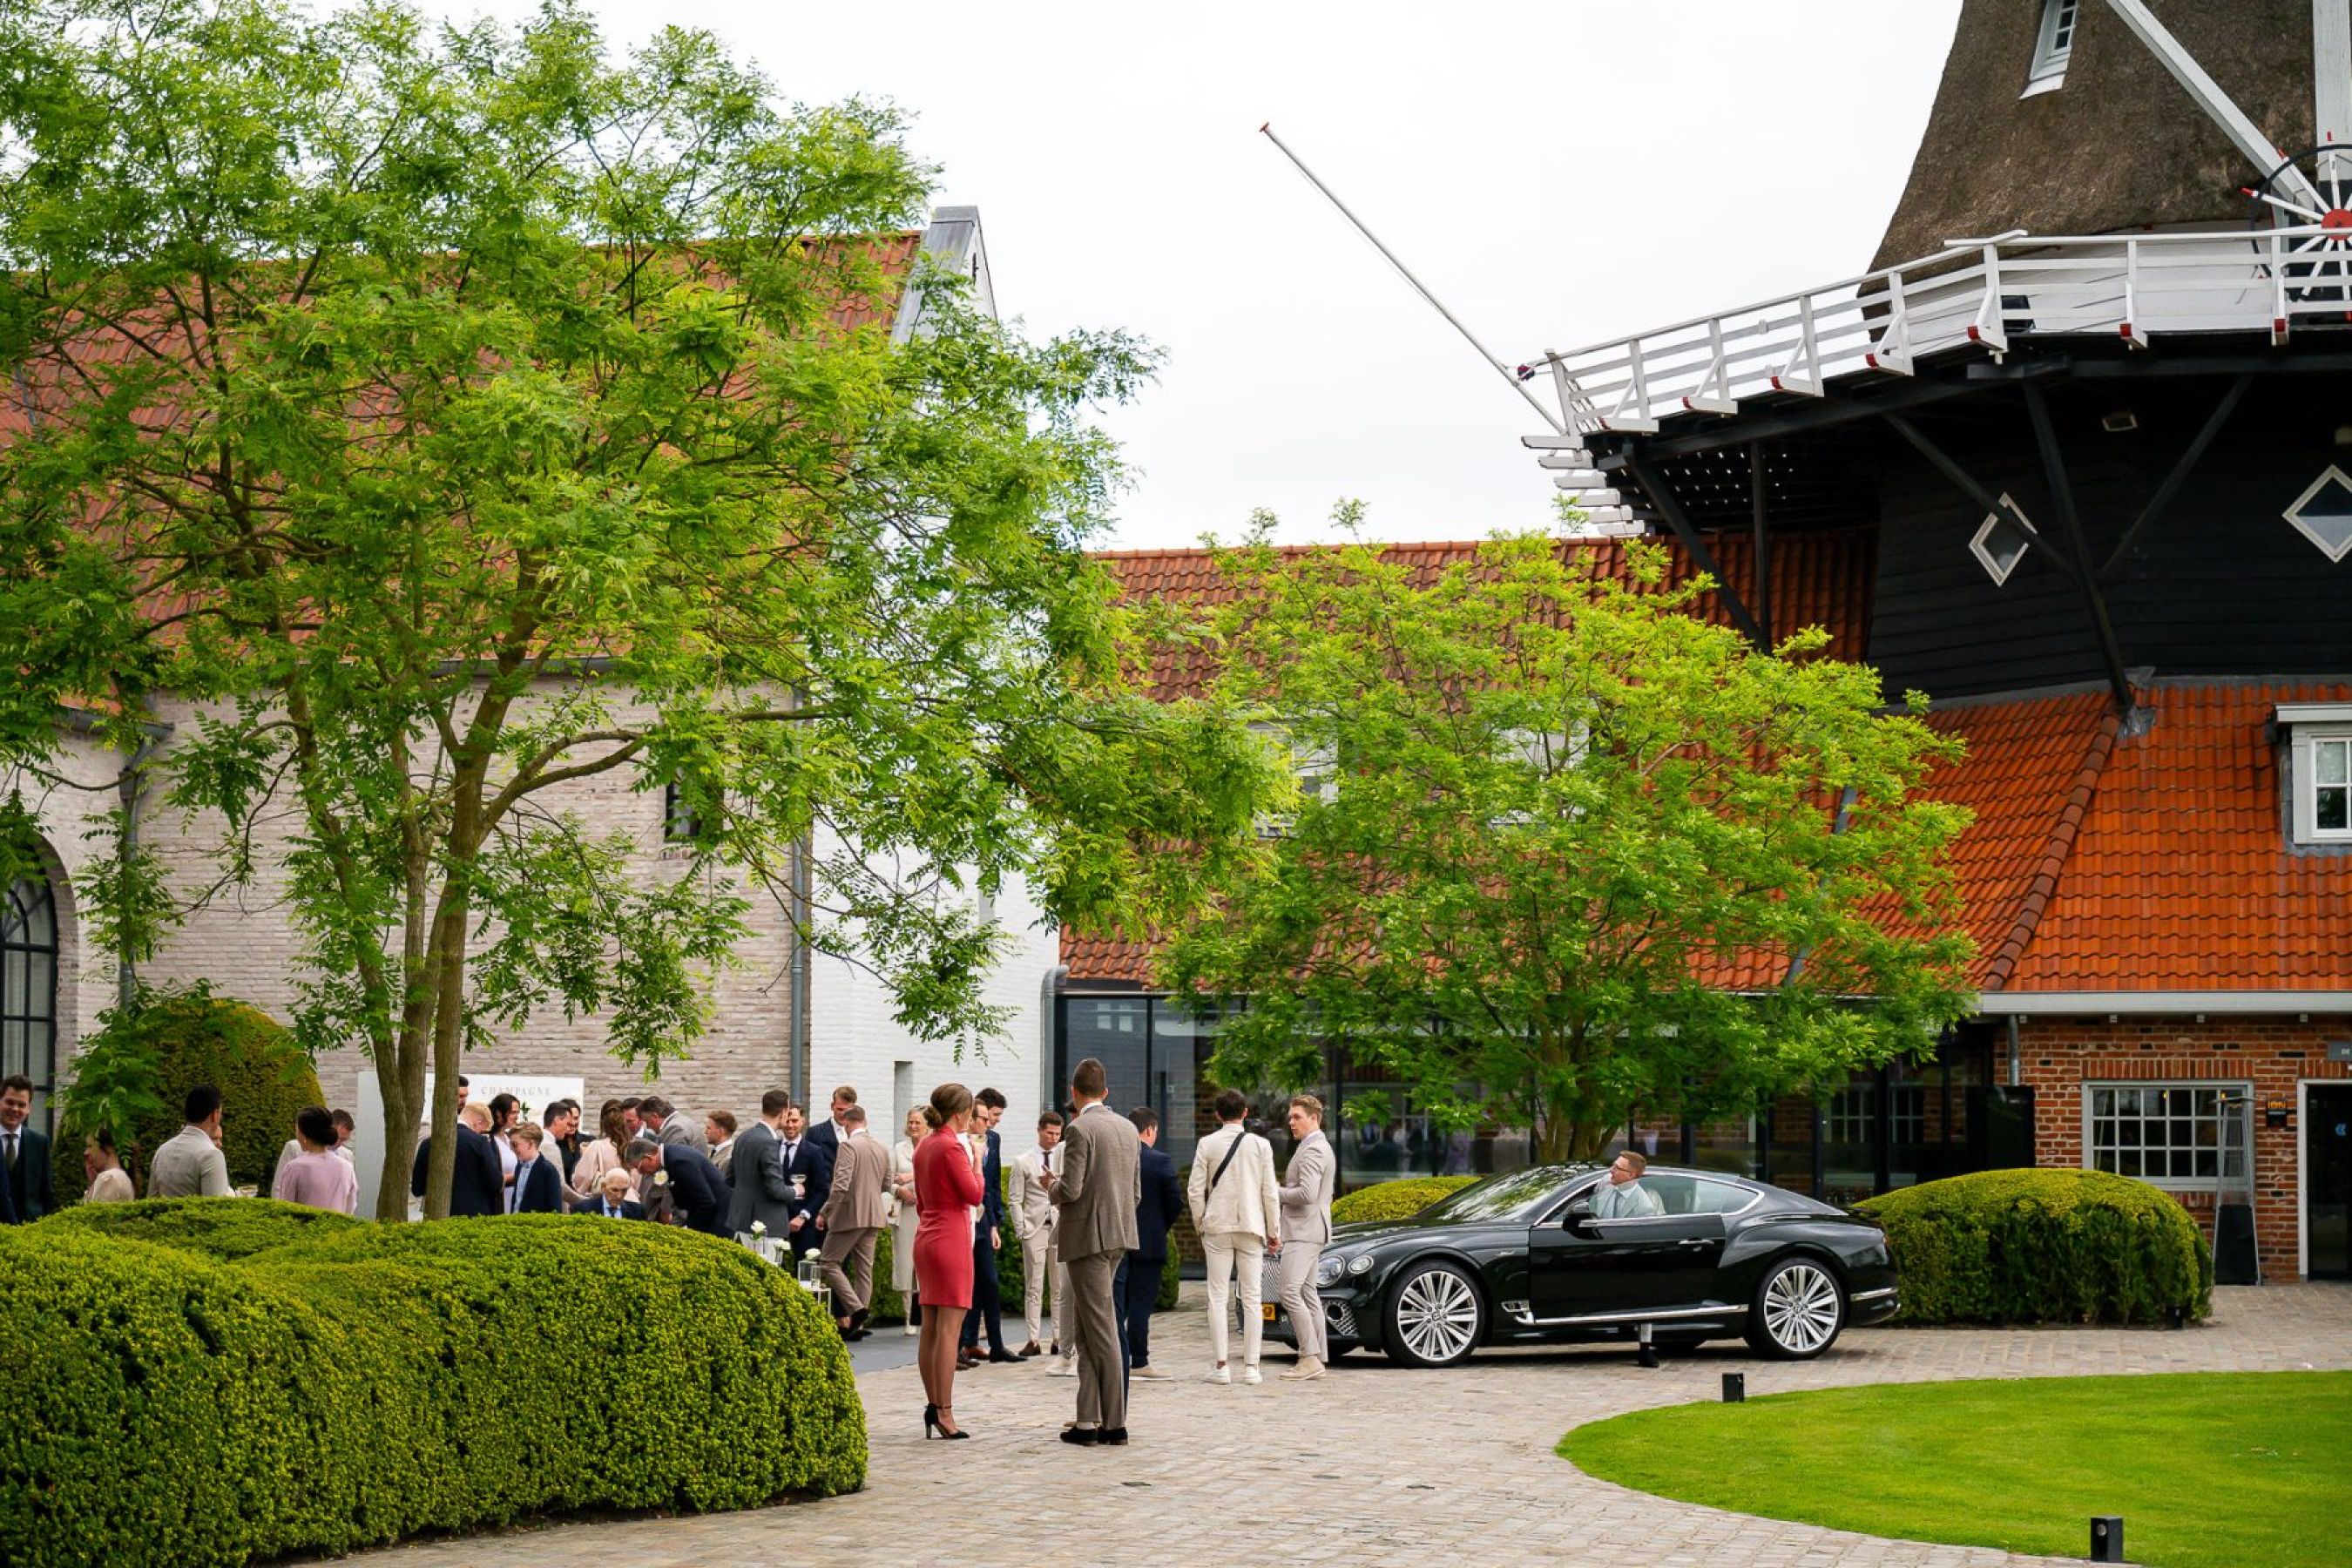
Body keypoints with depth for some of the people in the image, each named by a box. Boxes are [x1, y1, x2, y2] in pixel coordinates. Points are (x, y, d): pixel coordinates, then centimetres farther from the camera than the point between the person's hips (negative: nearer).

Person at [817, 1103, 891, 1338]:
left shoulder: (848, 1146, -13)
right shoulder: (882, 1149, 9)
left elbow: (841, 1186, -21)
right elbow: (887, 1186, 18)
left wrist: (824, 1212, -13)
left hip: (850, 1214, -7)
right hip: (874, 1217, 7)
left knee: (830, 1263, 2)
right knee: (864, 1269, 9)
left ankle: (857, 1309, -12)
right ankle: (858, 1325, 11)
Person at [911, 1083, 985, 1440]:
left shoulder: (924, 1146, 11)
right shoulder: (951, 1147, -15)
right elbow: (974, 1195, -14)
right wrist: (977, 1161, -2)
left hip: (926, 1237, 9)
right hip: (951, 1238, -9)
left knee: (930, 1327, 10)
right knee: (949, 1328, -8)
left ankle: (932, 1405, 14)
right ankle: (944, 1412, -10)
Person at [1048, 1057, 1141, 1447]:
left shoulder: (1080, 1129, -13)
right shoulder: (1128, 1129, 11)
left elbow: (1070, 1189, -18)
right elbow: (1136, 1193, 14)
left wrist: (1052, 1185, 2)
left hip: (1088, 1237, -8)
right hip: (1119, 1238, 8)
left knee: (1102, 1332, -5)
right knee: (1084, 1331, 14)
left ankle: (1115, 1423, -3)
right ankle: (1088, 1419, 13)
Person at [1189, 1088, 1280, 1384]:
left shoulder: (1207, 1144, -2)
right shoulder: (1260, 1145, -1)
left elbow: (1196, 1191, -2)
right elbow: (1270, 1192, 0)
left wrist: (1200, 1226, 11)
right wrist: (1274, 1230, 9)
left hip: (1216, 1227, 0)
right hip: (1251, 1226, 0)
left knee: (1218, 1298, 3)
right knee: (1252, 1299, 4)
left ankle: (1221, 1366, -1)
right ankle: (1251, 1367, 1)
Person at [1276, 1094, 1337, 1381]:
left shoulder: (1312, 1150, -14)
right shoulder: (1319, 1147, 19)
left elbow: (1307, 1194, -25)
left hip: (1304, 1231, -11)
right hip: (1307, 1231, 11)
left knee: (1291, 1293, -15)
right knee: (1307, 1293, 10)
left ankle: (1310, 1358, -18)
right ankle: (1317, 1359, 10)